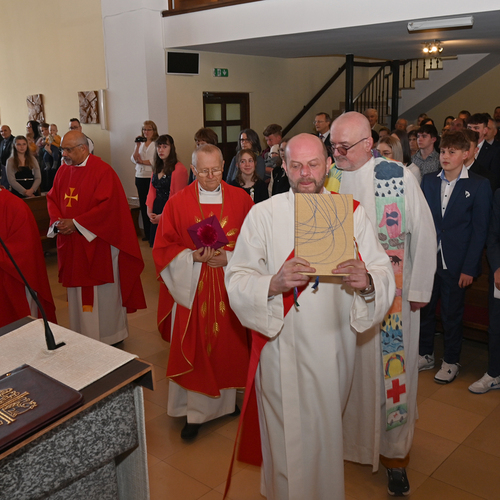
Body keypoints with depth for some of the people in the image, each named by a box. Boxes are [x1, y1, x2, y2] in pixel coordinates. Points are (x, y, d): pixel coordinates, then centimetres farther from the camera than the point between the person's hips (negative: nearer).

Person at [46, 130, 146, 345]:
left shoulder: (102, 171, -13)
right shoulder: (63, 171, 8)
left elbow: (108, 205, -20)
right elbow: (52, 198, 15)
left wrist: (76, 223, -19)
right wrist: (57, 221, -5)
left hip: (97, 243, -6)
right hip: (72, 246, 6)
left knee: (102, 294, 4)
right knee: (77, 291, 13)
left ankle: (109, 337, 20)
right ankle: (81, 335, 27)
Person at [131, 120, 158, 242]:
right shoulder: (139, 143, 14)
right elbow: (134, 160, 6)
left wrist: (143, 161, -5)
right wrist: (137, 146, -4)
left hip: (152, 177, -6)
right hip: (140, 177, 6)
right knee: (143, 205, 8)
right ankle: (147, 233, 16)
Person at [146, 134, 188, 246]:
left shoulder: (179, 169, -12)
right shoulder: (157, 167, 13)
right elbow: (152, 190, 13)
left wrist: (163, 216, -12)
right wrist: (149, 211, 0)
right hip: (156, 215, 7)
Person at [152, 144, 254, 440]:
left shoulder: (240, 199, 1)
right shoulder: (178, 202, -1)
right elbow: (163, 247, 0)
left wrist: (229, 257, -14)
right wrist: (192, 256, -16)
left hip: (230, 287, 1)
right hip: (191, 288, -1)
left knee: (229, 344, 10)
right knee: (193, 348, 3)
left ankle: (228, 400, 31)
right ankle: (195, 412, 16)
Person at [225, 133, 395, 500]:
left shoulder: (352, 212, 0)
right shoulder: (263, 214, -5)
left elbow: (384, 271, -4)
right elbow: (237, 280, -11)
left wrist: (367, 281, -27)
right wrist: (274, 284, -30)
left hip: (334, 345, 2)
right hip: (282, 346, -2)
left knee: (329, 429, 19)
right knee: (288, 432, 9)